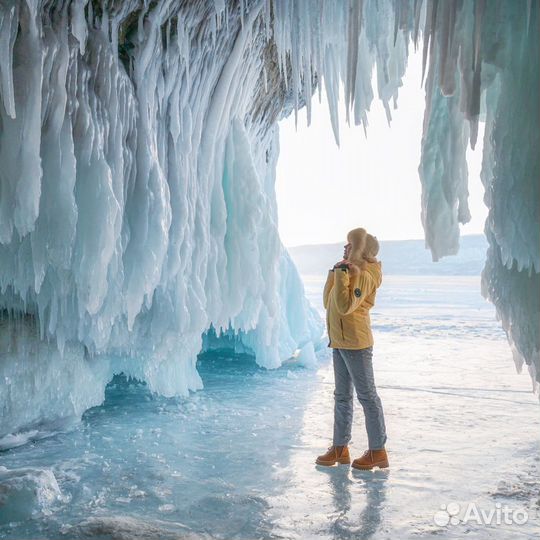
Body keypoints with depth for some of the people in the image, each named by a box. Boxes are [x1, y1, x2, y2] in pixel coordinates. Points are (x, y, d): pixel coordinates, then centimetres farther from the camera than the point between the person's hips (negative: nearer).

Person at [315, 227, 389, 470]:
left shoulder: (364, 276, -14)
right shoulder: (350, 271, 15)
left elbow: (345, 306, -25)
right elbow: (328, 303, 17)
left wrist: (341, 275, -22)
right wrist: (334, 274, 12)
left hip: (355, 343, -10)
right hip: (339, 342, 10)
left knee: (367, 395, -2)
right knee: (342, 396, 15)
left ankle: (378, 451, 7)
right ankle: (340, 447, 24)